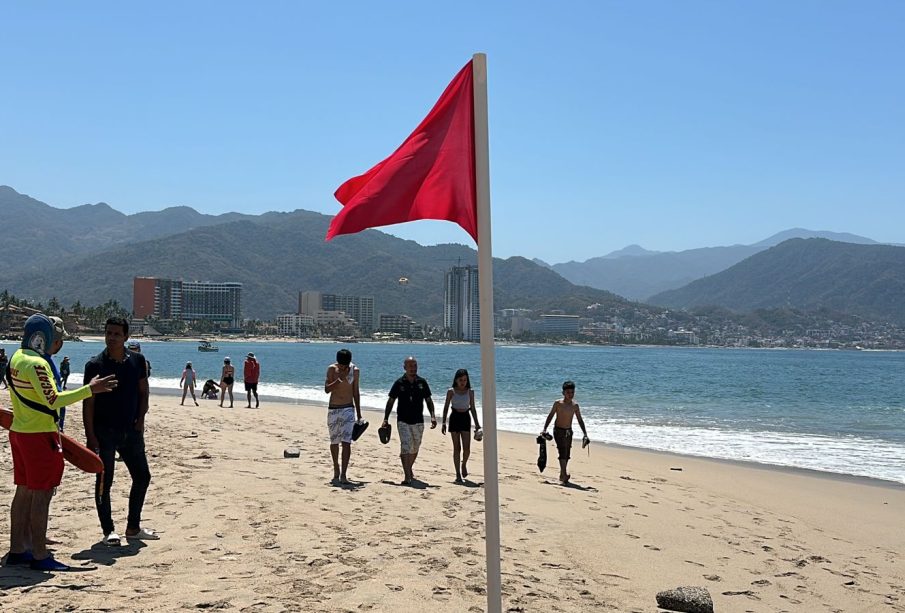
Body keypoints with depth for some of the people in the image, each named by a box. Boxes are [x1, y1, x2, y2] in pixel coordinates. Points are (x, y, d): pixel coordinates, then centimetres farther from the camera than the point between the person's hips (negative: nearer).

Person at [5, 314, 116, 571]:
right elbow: (52, 400, -25)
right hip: (39, 437, -10)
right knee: (42, 494, -4)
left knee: (24, 491, 15)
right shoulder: (37, 364, -20)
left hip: (19, 432, 10)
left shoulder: (17, 358, 11)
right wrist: (89, 389, -25)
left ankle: (17, 550, 22)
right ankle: (40, 556, 0)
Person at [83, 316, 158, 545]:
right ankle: (108, 530, 15)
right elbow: (88, 403, -10)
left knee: (142, 477, 9)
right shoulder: (95, 365, -9)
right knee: (104, 482, 3)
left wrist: (140, 420, -2)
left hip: (131, 430, 5)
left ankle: (133, 528, 23)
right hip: (104, 432, -4)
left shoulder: (137, 360, 2)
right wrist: (90, 437, -14)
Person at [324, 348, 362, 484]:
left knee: (346, 442, -12)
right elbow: (326, 389, -9)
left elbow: (356, 392, 7)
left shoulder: (355, 370, -1)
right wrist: (339, 379, -23)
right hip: (333, 409, 1)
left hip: (348, 409, -1)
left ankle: (343, 474, -17)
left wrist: (359, 413, 9)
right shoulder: (332, 369, -4)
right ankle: (336, 469, 30)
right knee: (334, 442, 11)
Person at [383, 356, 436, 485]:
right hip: (403, 420, -3)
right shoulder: (399, 383, -3)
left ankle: (409, 469, 37)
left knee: (415, 448, 14)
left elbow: (428, 400, 9)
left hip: (418, 421, 3)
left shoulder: (422, 382, 3)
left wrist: (433, 416, -4)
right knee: (406, 446, -15)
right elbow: (391, 401, 2)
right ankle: (407, 476, -17)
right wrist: (386, 419, -5)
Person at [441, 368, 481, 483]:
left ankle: (464, 465, 26)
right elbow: (446, 407, 3)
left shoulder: (470, 392, 4)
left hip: (466, 419, 1)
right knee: (457, 448, -1)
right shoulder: (451, 391, 0)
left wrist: (477, 423, 6)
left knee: (467, 449, -6)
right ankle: (458, 474, 6)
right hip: (454, 418, -1)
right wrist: (444, 423, -1)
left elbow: (472, 408, 10)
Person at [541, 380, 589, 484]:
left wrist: (585, 434, 5)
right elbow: (550, 416, -4)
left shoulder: (575, 405, 0)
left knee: (567, 455, 7)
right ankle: (564, 475, -25)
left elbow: (580, 420, 8)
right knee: (563, 452, -18)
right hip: (558, 431, -4)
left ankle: (562, 475, 20)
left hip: (568, 431, 5)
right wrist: (544, 429, -11)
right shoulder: (558, 403, -10)